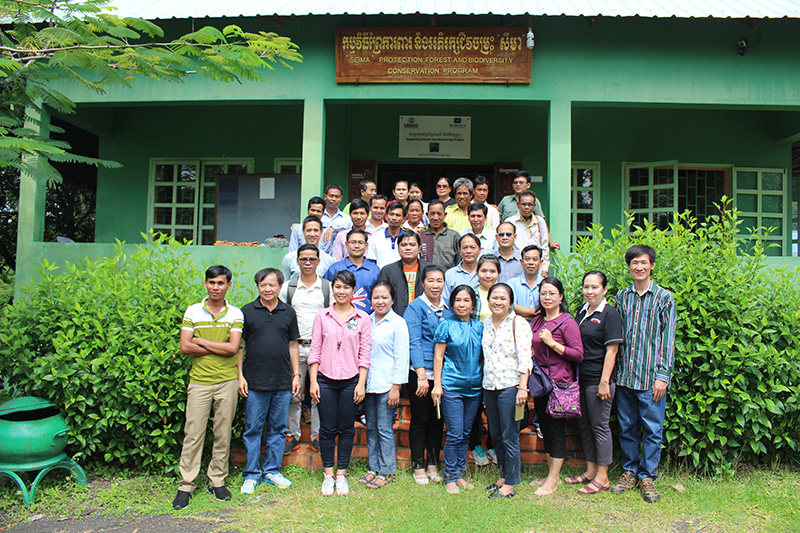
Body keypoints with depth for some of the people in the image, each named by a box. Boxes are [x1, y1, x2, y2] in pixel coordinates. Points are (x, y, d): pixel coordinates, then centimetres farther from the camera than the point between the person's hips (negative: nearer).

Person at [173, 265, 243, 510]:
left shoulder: (235, 314, 3)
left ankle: (217, 481, 21)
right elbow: (185, 347, -5)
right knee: (193, 433, 2)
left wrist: (201, 341, -8)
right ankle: (186, 485, 13)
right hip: (199, 380, 0)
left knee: (223, 433, 7)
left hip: (226, 381, 0)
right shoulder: (192, 311, 4)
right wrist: (219, 348, -9)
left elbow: (233, 348, -9)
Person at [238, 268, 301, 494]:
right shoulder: (247, 312, 1)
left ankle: (272, 471, 24)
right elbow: (239, 346, 3)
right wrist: (240, 375, -4)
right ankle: (252, 474, 18)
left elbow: (293, 345, 12)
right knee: (253, 429, 5)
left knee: (278, 429, 10)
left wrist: (296, 374, 7)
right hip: (255, 383, -2)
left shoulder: (288, 313, 7)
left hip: (283, 383, 2)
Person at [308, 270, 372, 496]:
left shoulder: (362, 319, 2)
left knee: (346, 429, 7)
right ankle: (328, 474, 20)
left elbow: (365, 354, 1)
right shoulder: (322, 316, 4)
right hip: (325, 379, 1)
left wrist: (361, 384, -4)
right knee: (327, 428, 5)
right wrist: (313, 381, -1)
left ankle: (342, 474, 21)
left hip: (350, 381, 0)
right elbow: (315, 350, 4)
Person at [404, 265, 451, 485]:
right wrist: (421, 375, -19)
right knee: (420, 420, 4)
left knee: (438, 420, 12)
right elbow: (414, 343, -12)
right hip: (420, 373, -5)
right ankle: (418, 467, 17)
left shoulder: (449, 308, 9)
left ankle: (432, 465, 25)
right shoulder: (415, 307, -7)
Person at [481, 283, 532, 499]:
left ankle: (510, 484, 11)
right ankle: (503, 476, 28)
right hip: (489, 386, 6)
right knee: (495, 435, 14)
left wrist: (522, 387, -19)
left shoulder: (518, 323, -7)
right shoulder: (487, 323, 12)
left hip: (510, 386, -6)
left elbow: (525, 358, -11)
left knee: (510, 437, -1)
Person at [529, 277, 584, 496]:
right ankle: (552, 474, 27)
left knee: (556, 429, 0)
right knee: (545, 428, 14)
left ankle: (553, 481, 10)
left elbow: (578, 354, -14)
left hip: (559, 383, -7)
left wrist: (553, 343, -18)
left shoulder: (567, 322, -9)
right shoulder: (536, 321, 12)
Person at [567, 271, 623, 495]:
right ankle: (590, 470, 27)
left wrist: (604, 382, -18)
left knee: (599, 426, 1)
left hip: (598, 379, -7)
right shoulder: (582, 312, 12)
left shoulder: (609, 315, -10)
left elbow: (611, 350, -14)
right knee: (584, 424, 14)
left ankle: (602, 477, 13)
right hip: (581, 378, 8)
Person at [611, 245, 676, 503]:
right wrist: (615, 370, 5)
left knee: (652, 429, 4)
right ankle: (629, 471, 25)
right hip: (624, 375, 3)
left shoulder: (664, 297, 0)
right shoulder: (621, 296, 9)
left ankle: (647, 476, 17)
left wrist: (662, 375, -8)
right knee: (627, 427, 11)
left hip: (651, 376, -3)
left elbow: (667, 339, -2)